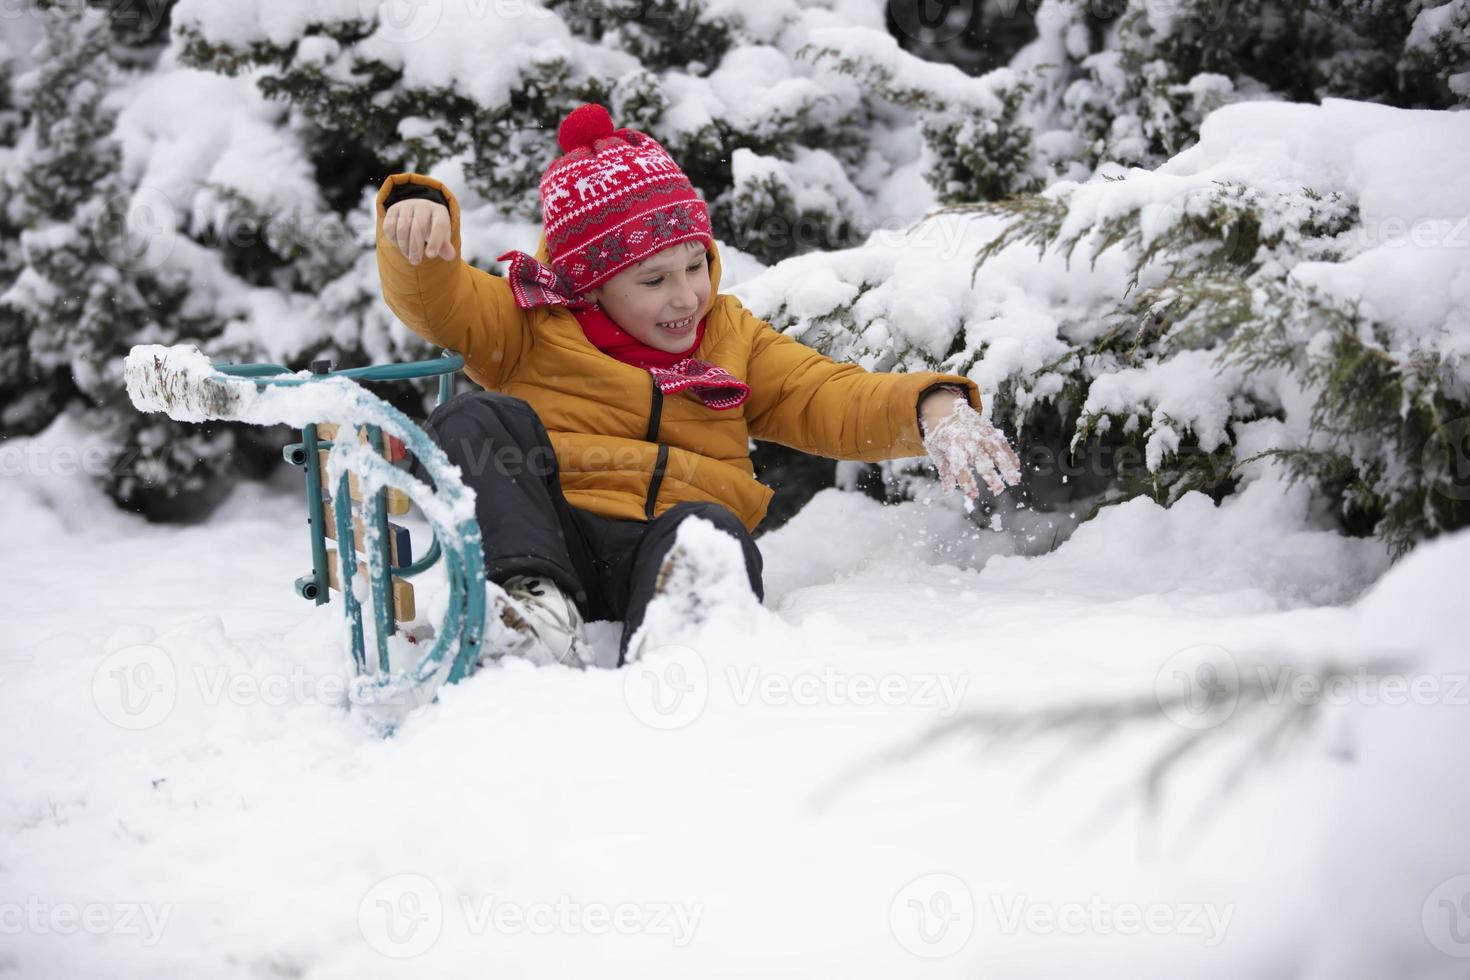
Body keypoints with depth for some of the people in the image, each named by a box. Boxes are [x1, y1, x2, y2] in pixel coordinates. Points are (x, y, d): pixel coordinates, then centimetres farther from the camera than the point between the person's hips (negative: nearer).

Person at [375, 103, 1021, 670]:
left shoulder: (732, 337, 25)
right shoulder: (535, 325, 16)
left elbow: (829, 398, 14)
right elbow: (437, 301, 3)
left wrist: (929, 407, -6)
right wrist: (418, 221, -20)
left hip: (667, 546, 1)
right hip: (547, 534, -1)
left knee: (710, 529, -34)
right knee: (478, 421, -24)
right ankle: (531, 598, -47)